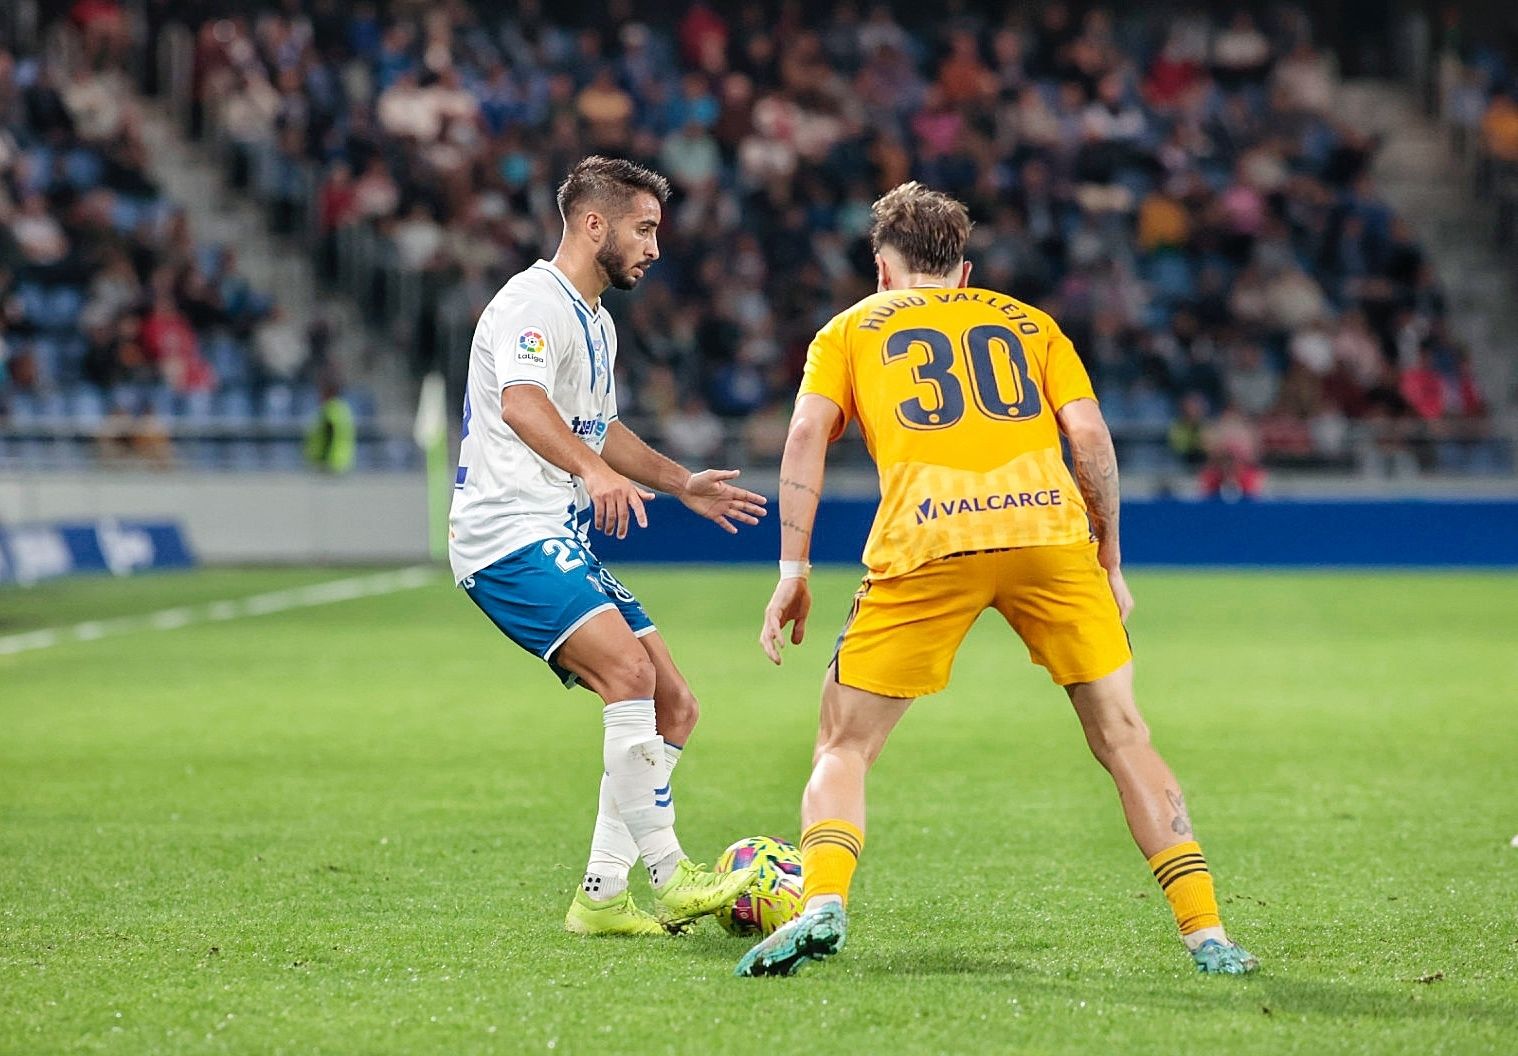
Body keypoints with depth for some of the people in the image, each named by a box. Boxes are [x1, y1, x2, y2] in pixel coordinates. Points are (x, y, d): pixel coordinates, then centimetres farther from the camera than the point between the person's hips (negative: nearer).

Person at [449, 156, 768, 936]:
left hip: (565, 544, 10)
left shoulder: (597, 322, 21)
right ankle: (669, 878, -26)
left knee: (673, 709, 5)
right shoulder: (535, 302, -11)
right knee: (631, 672, -27)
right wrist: (594, 470, -46)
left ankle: (603, 894, 7)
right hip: (510, 537, -10)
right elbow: (521, 404, -31)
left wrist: (682, 484, 35)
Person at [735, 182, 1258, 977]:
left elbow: (807, 435, 8)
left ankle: (821, 905, -13)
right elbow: (1089, 434, 14)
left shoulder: (851, 328, 23)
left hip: (926, 540, -1)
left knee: (844, 747, 10)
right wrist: (1111, 562, 21)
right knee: (1122, 737, 11)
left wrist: (793, 572, 8)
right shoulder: (1028, 322, 27)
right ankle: (1206, 933, 5)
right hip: (1049, 525, 1)